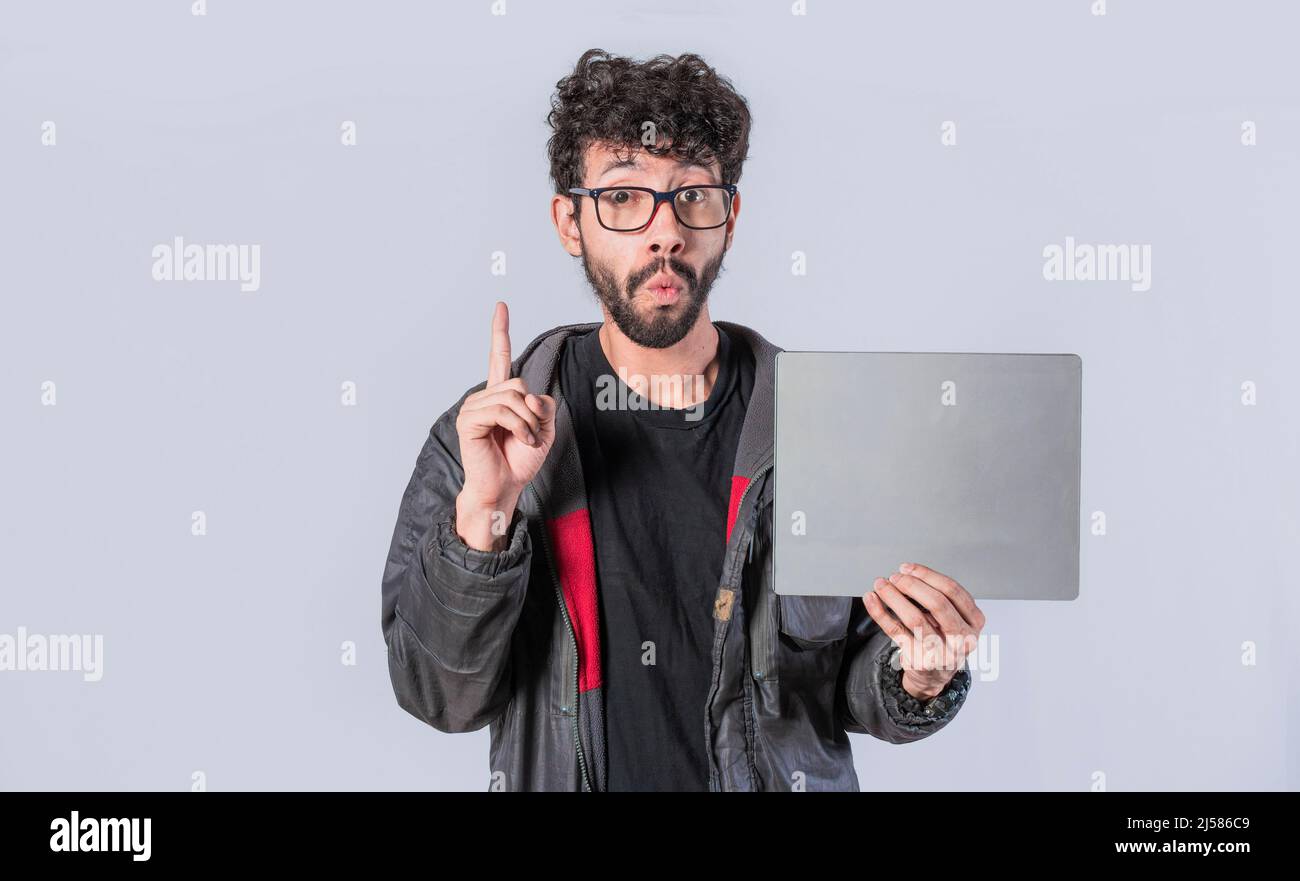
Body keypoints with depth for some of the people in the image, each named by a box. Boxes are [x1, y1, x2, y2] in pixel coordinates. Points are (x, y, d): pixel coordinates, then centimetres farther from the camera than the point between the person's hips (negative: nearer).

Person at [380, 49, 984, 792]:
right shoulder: (479, 438, -11)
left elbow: (852, 694, -4)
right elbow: (442, 698, -14)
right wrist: (484, 515, -27)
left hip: (789, 775, 1)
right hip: (555, 773, 0)